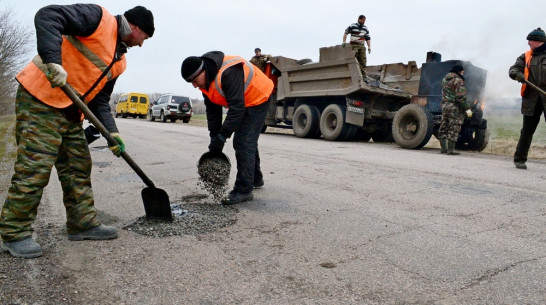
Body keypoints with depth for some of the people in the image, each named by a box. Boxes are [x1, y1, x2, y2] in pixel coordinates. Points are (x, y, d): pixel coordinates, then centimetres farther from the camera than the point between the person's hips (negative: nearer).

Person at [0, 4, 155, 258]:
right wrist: (52, 61, -33)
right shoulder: (98, 18, -8)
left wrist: (112, 132, -3)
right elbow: (48, 16, -21)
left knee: (78, 168, 10)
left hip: (71, 111, 9)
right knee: (35, 168, -7)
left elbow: (100, 101, 10)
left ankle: (83, 223, 20)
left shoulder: (119, 62, 14)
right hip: (40, 99, -9)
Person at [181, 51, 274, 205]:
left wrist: (221, 137, -34)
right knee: (248, 142, 18)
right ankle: (255, 179, 35)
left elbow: (237, 108, -36)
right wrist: (214, 137, -6)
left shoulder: (228, 73, -35)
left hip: (257, 99, -9)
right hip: (242, 104, 9)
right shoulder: (205, 80, -6)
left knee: (243, 143, -16)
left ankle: (243, 190, -11)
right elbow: (212, 110, 0)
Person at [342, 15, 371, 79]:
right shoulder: (352, 26, 0)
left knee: (363, 62, 0)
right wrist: (344, 41, -11)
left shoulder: (365, 28, 15)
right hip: (354, 45, -5)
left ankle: (364, 77, 0)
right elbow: (346, 33, 0)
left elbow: (367, 38, 17)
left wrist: (369, 46, 7)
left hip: (362, 46, 5)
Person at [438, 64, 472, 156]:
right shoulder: (458, 81, -11)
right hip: (455, 107, -8)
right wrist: (467, 108, -15)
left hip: (444, 105, 8)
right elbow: (461, 97, -18)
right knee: (454, 128, -5)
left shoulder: (444, 80, 15)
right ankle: (451, 149, -4)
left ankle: (443, 148, 14)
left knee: (443, 127, 10)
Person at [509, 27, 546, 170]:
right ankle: (520, 159, 12)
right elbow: (513, 69, 4)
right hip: (531, 98, 2)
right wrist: (517, 74, -19)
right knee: (527, 130, 5)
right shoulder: (526, 56, 13)